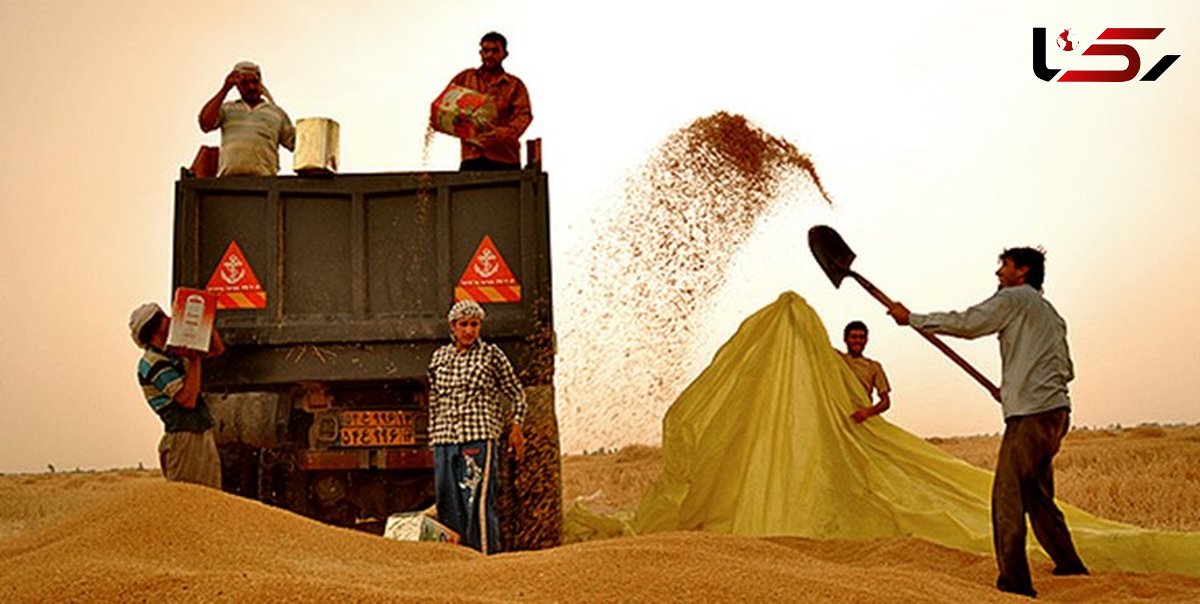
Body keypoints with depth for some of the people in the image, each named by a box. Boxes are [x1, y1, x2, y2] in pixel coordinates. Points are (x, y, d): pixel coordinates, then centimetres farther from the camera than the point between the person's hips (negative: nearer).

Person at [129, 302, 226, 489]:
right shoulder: (152, 364, -13)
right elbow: (188, 400, -21)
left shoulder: (174, 353, 14)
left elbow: (217, 349, 22)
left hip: (204, 437, 9)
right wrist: (194, 361, -18)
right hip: (184, 440, -9)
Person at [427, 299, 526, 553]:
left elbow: (516, 393, 9)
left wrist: (516, 428, 2)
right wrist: (434, 437, 18)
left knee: (478, 501, -11)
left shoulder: (491, 354, 3)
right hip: (445, 440, 5)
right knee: (448, 506, 6)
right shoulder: (439, 357, 14)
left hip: (479, 437, -4)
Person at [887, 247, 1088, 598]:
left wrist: (912, 318, -2)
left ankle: (1015, 582, -13)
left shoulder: (1014, 298, -1)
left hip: (1030, 412, -9)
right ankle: (1070, 566, 25)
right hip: (1055, 410, 9)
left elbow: (966, 323, -9)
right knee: (1035, 495, 18)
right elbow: (1066, 369, 23)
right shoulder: (1051, 314, 24)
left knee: (1008, 497, -10)